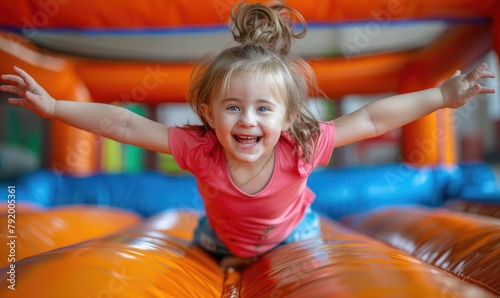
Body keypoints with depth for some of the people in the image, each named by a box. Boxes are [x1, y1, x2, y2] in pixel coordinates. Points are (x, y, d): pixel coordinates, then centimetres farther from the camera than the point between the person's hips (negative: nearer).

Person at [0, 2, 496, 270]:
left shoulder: (300, 147, -39)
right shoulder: (199, 148, -38)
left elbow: (372, 120, -32)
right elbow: (124, 125, -33)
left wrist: (441, 97, -32)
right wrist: (51, 105, -34)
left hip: (291, 233, -1)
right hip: (225, 235, 1)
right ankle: (232, 262, 60)